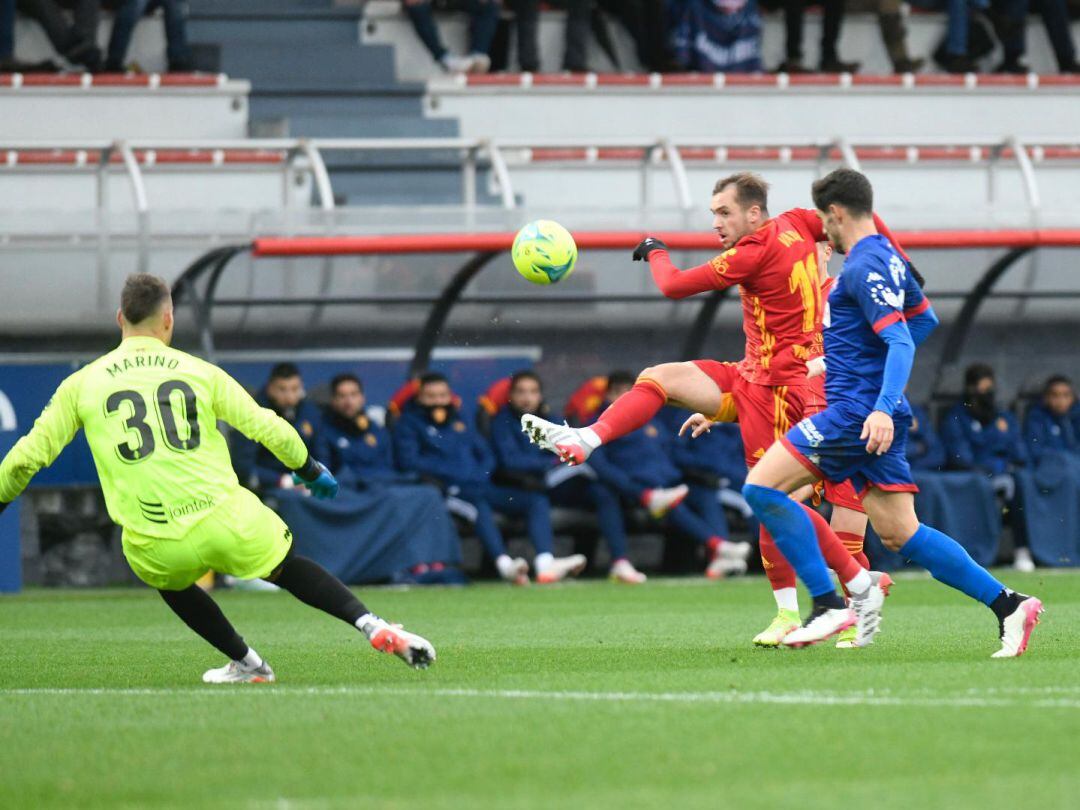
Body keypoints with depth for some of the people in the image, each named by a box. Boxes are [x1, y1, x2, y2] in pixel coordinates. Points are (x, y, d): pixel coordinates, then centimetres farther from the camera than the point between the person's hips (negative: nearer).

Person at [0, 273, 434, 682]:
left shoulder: (81, 385, 6)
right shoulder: (199, 372, 7)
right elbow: (267, 427, 11)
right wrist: (312, 471, 28)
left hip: (154, 543, 0)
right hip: (227, 522, 0)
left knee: (170, 581, 35)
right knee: (289, 568, 24)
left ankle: (246, 663, 32)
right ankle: (371, 625, 7)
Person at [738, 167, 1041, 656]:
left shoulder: (864, 267, -12)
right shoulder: (888, 259, 17)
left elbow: (901, 342, -22)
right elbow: (925, 318, 33)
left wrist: (883, 408, -33)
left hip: (857, 411, -10)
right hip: (873, 409, 10)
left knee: (761, 486, -10)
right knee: (899, 534, 7)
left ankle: (828, 603, -14)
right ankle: (1008, 605, 3)